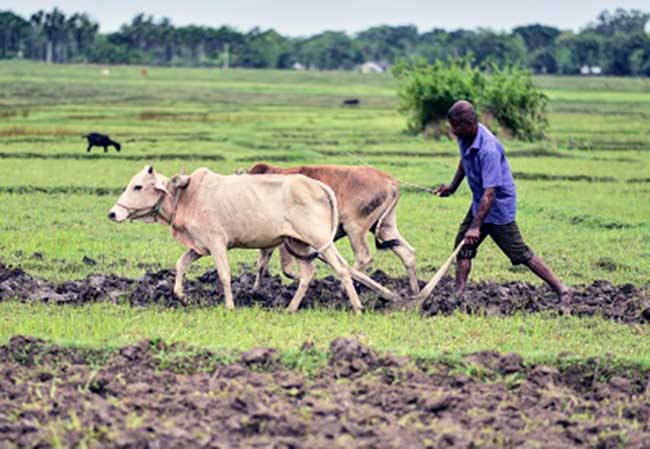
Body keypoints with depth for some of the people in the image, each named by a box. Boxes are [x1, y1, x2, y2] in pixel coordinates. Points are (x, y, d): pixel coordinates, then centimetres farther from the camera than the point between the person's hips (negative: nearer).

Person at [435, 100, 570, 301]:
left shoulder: (488, 150, -33)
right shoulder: (464, 137, -5)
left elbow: (490, 193, -35)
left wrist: (476, 227, -37)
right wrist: (453, 186, 22)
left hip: (499, 204, -9)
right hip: (479, 202, 9)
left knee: (519, 253, -4)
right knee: (463, 245, 6)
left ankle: (560, 289, 4)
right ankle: (459, 293, 12)